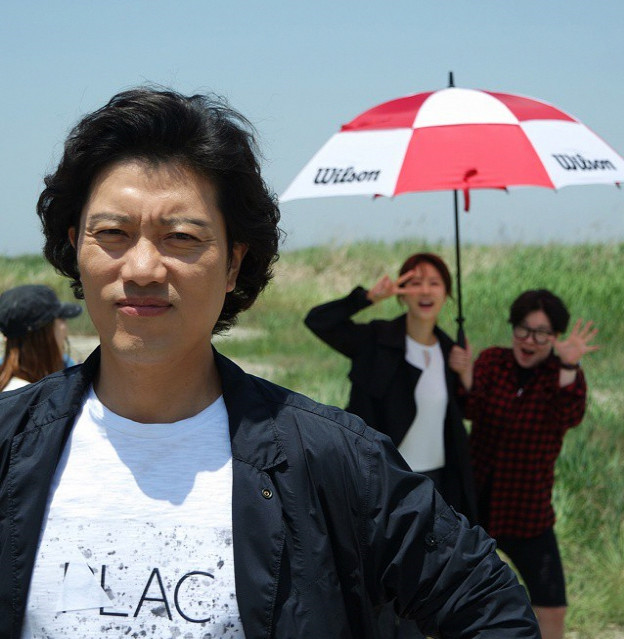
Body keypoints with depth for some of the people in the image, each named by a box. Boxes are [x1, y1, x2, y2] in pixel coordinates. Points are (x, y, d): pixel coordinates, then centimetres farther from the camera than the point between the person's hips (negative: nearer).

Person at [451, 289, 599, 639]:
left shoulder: (564, 375, -6)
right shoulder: (492, 361, -2)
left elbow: (570, 417, -27)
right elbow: (472, 412, -15)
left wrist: (569, 367, -44)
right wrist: (465, 378, -35)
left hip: (527, 514, -1)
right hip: (473, 504, 1)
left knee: (552, 611, -1)